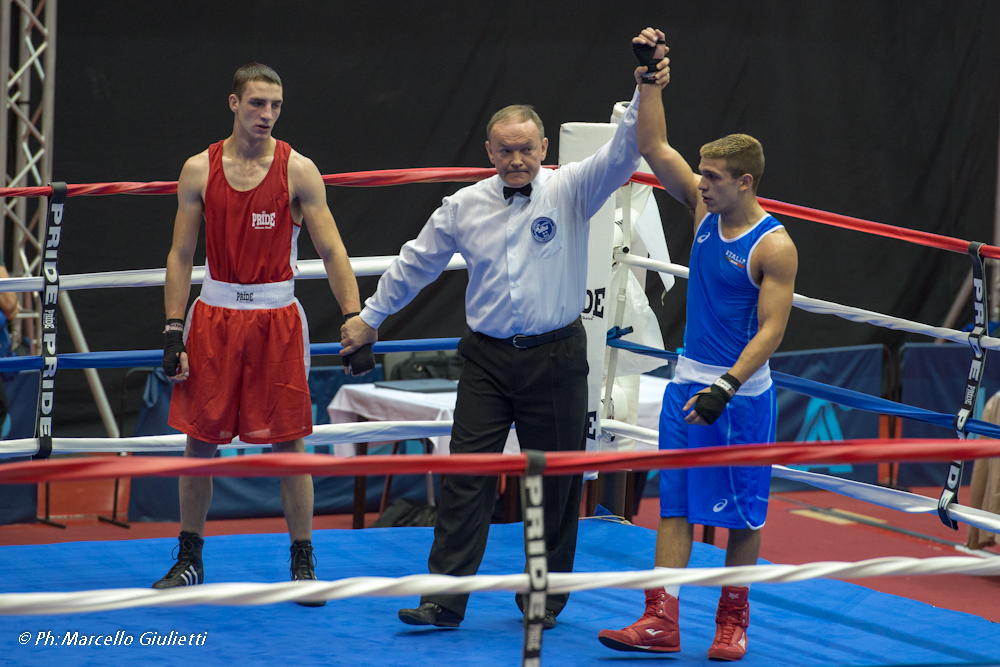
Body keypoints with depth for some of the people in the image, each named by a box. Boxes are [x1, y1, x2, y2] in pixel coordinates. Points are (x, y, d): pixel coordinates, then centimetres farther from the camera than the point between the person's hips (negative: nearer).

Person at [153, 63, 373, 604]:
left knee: (288, 442, 0)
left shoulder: (298, 171, -3)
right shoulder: (199, 170, 1)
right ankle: (189, 558, 19)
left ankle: (302, 561, 10)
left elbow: (332, 251, -5)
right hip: (214, 315, 2)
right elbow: (181, 255, 4)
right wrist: (174, 332, -2)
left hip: (277, 317, -1)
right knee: (200, 438, 6)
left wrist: (355, 322, -14)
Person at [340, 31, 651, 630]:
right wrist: (371, 316, 26)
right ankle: (446, 599, -2)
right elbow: (417, 263, 18)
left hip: (556, 359, -2)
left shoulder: (570, 190, -5)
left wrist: (645, 90, -34)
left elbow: (623, 154, -20)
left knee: (555, 480, 5)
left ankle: (545, 598, 19)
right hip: (488, 357, 2)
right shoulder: (465, 206, 4)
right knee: (466, 474, -3)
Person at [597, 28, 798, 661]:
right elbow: (655, 149, 4)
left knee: (741, 512, 3)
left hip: (742, 392, -6)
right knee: (675, 503, 2)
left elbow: (771, 329, -18)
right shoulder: (705, 210, 5)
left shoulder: (773, 246, -13)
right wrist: (652, 82, -6)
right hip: (689, 379, 6)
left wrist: (726, 387, -26)